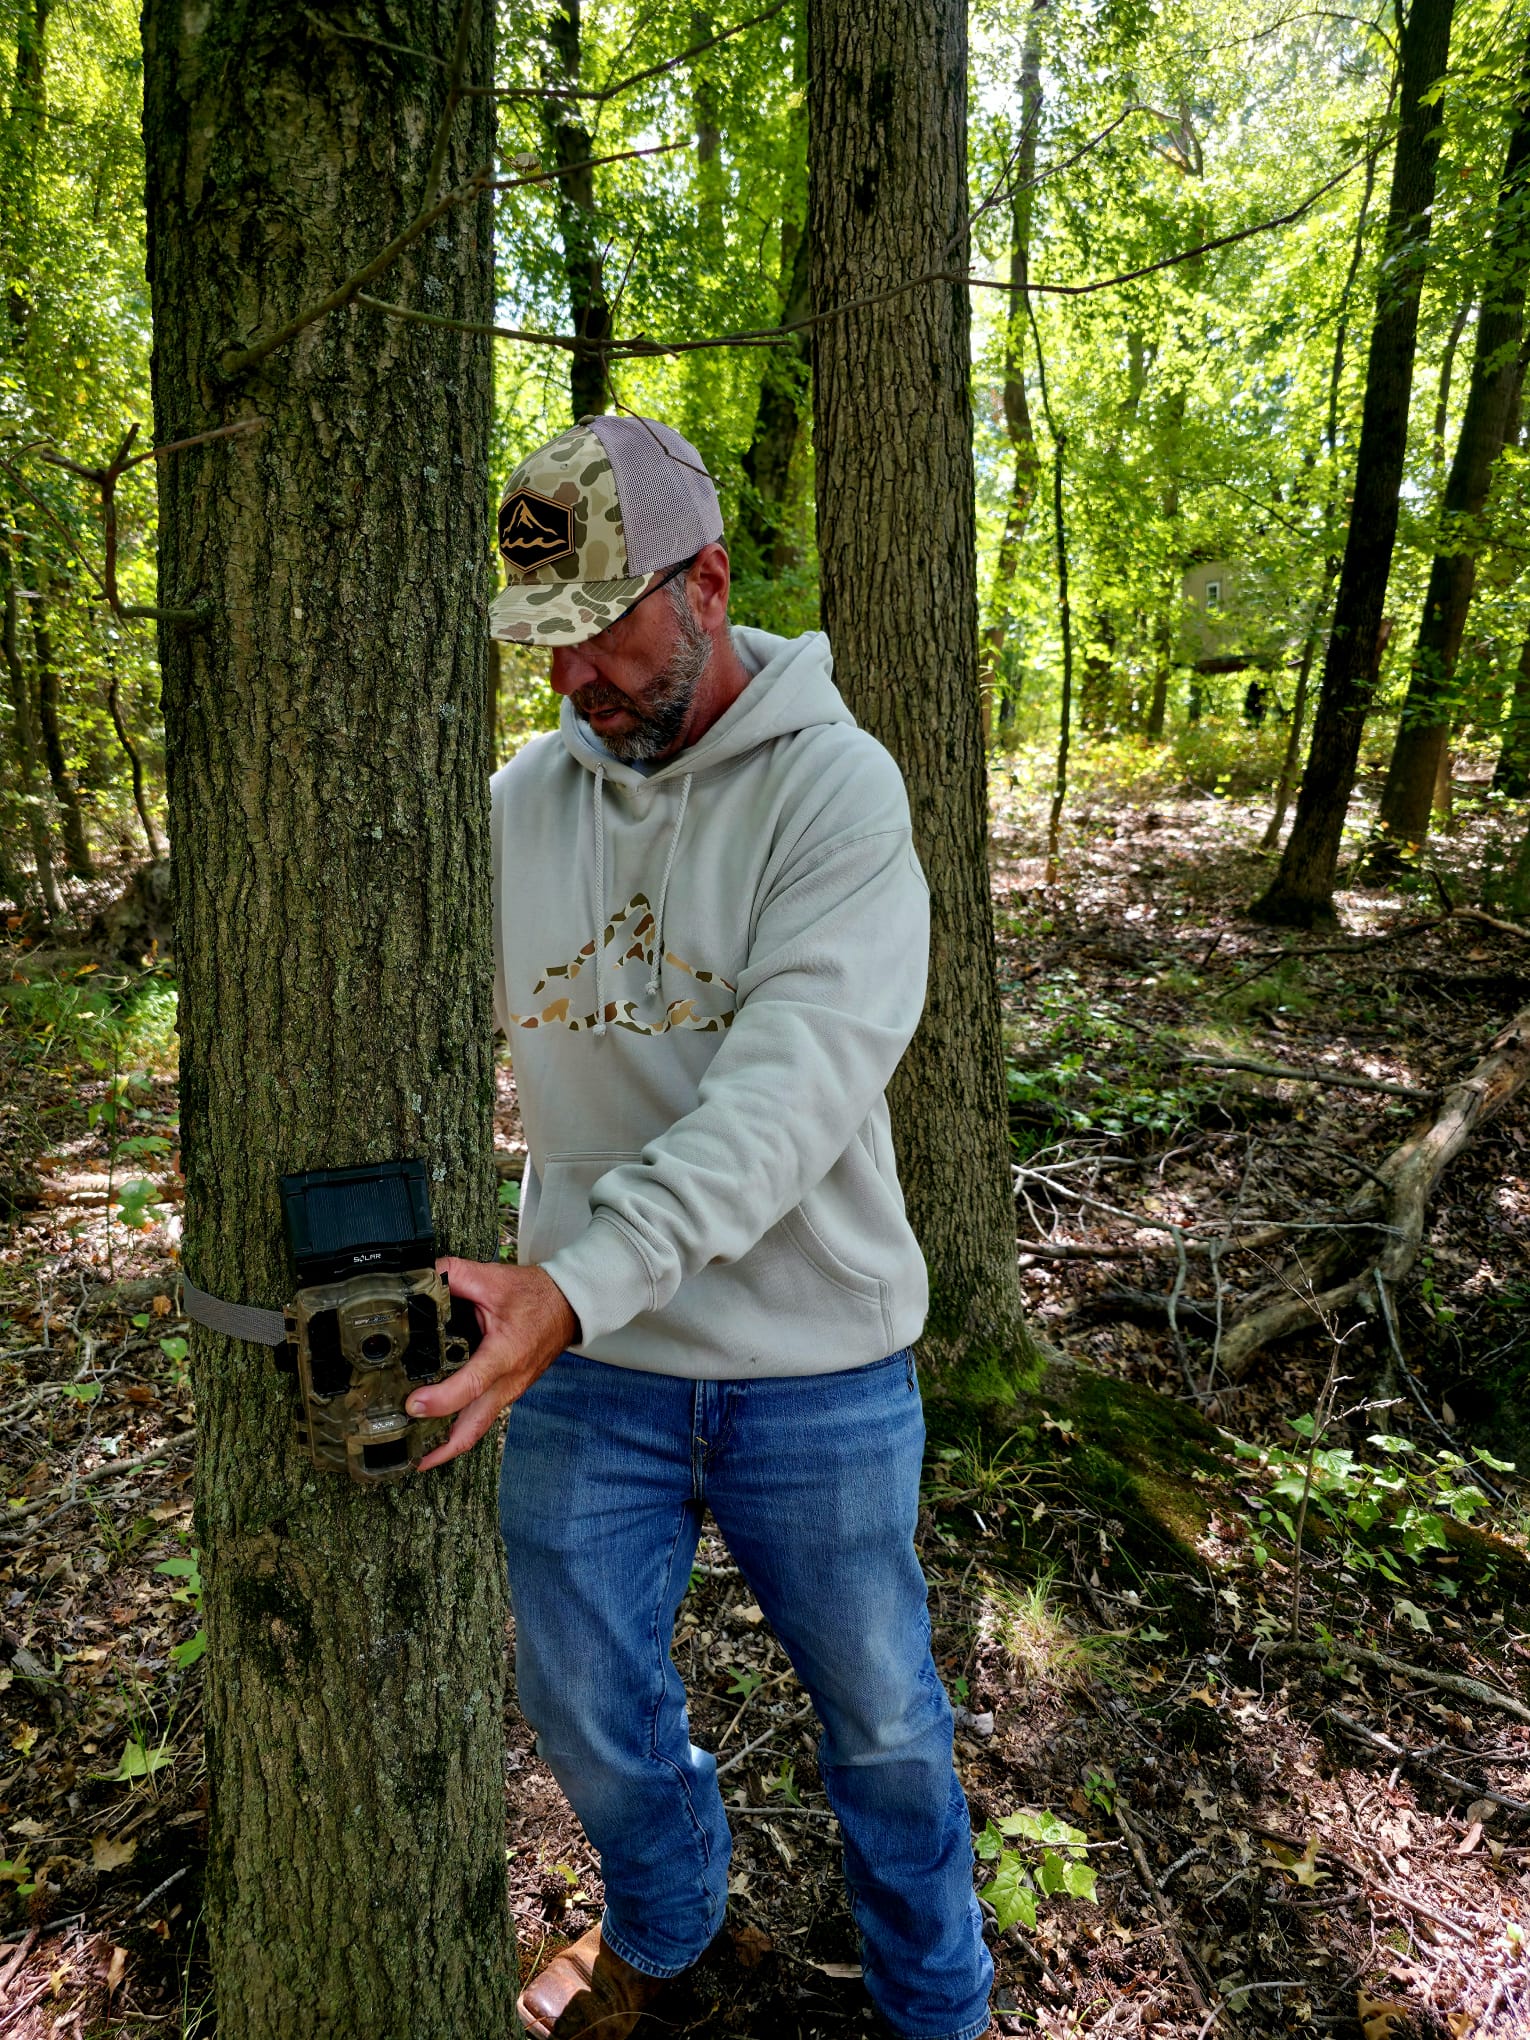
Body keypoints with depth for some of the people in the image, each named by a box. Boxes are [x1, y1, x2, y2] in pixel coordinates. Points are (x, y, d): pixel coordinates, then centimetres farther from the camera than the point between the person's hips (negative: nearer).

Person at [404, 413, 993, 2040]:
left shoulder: (835, 786, -15)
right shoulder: (515, 805, 0)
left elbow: (796, 1084, -28)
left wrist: (576, 1280, -39)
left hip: (814, 1365, -3)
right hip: (582, 1362, 4)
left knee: (879, 1711, 17)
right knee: (582, 1695, 21)